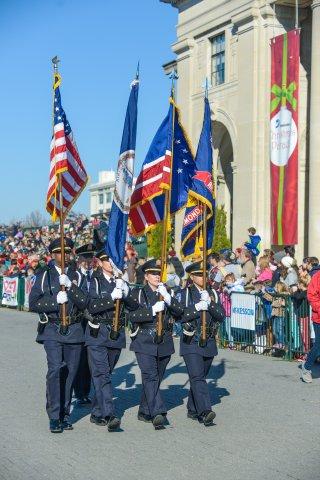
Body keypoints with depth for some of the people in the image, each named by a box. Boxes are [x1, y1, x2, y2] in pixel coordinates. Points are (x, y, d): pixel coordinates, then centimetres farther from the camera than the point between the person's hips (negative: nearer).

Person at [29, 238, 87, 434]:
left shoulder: (77, 276, 9)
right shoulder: (44, 276, 5)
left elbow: (84, 303, -4)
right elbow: (33, 303, -2)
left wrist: (70, 286, -18)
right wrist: (56, 300, -14)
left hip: (74, 330, 2)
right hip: (52, 330, -2)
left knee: (70, 372, 4)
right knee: (55, 370, -16)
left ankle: (65, 415, 16)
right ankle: (54, 417, -12)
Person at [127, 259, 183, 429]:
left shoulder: (166, 293, 14)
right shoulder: (138, 293, 3)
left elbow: (179, 312, 1)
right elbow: (132, 315, -10)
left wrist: (167, 298, -14)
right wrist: (153, 310, -18)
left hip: (164, 343, 4)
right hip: (145, 342, -4)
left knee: (156, 378, 10)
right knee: (150, 376, -17)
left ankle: (145, 412, 24)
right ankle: (158, 414, -25)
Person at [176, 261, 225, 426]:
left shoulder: (212, 294, 11)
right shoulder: (185, 293, 0)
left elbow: (221, 316, 2)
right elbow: (180, 316, -11)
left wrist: (210, 304, -14)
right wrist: (197, 308, -20)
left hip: (209, 342, 5)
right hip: (191, 342, -5)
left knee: (200, 377, 13)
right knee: (197, 377, -16)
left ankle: (192, 410, 26)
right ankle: (205, 412, -26)